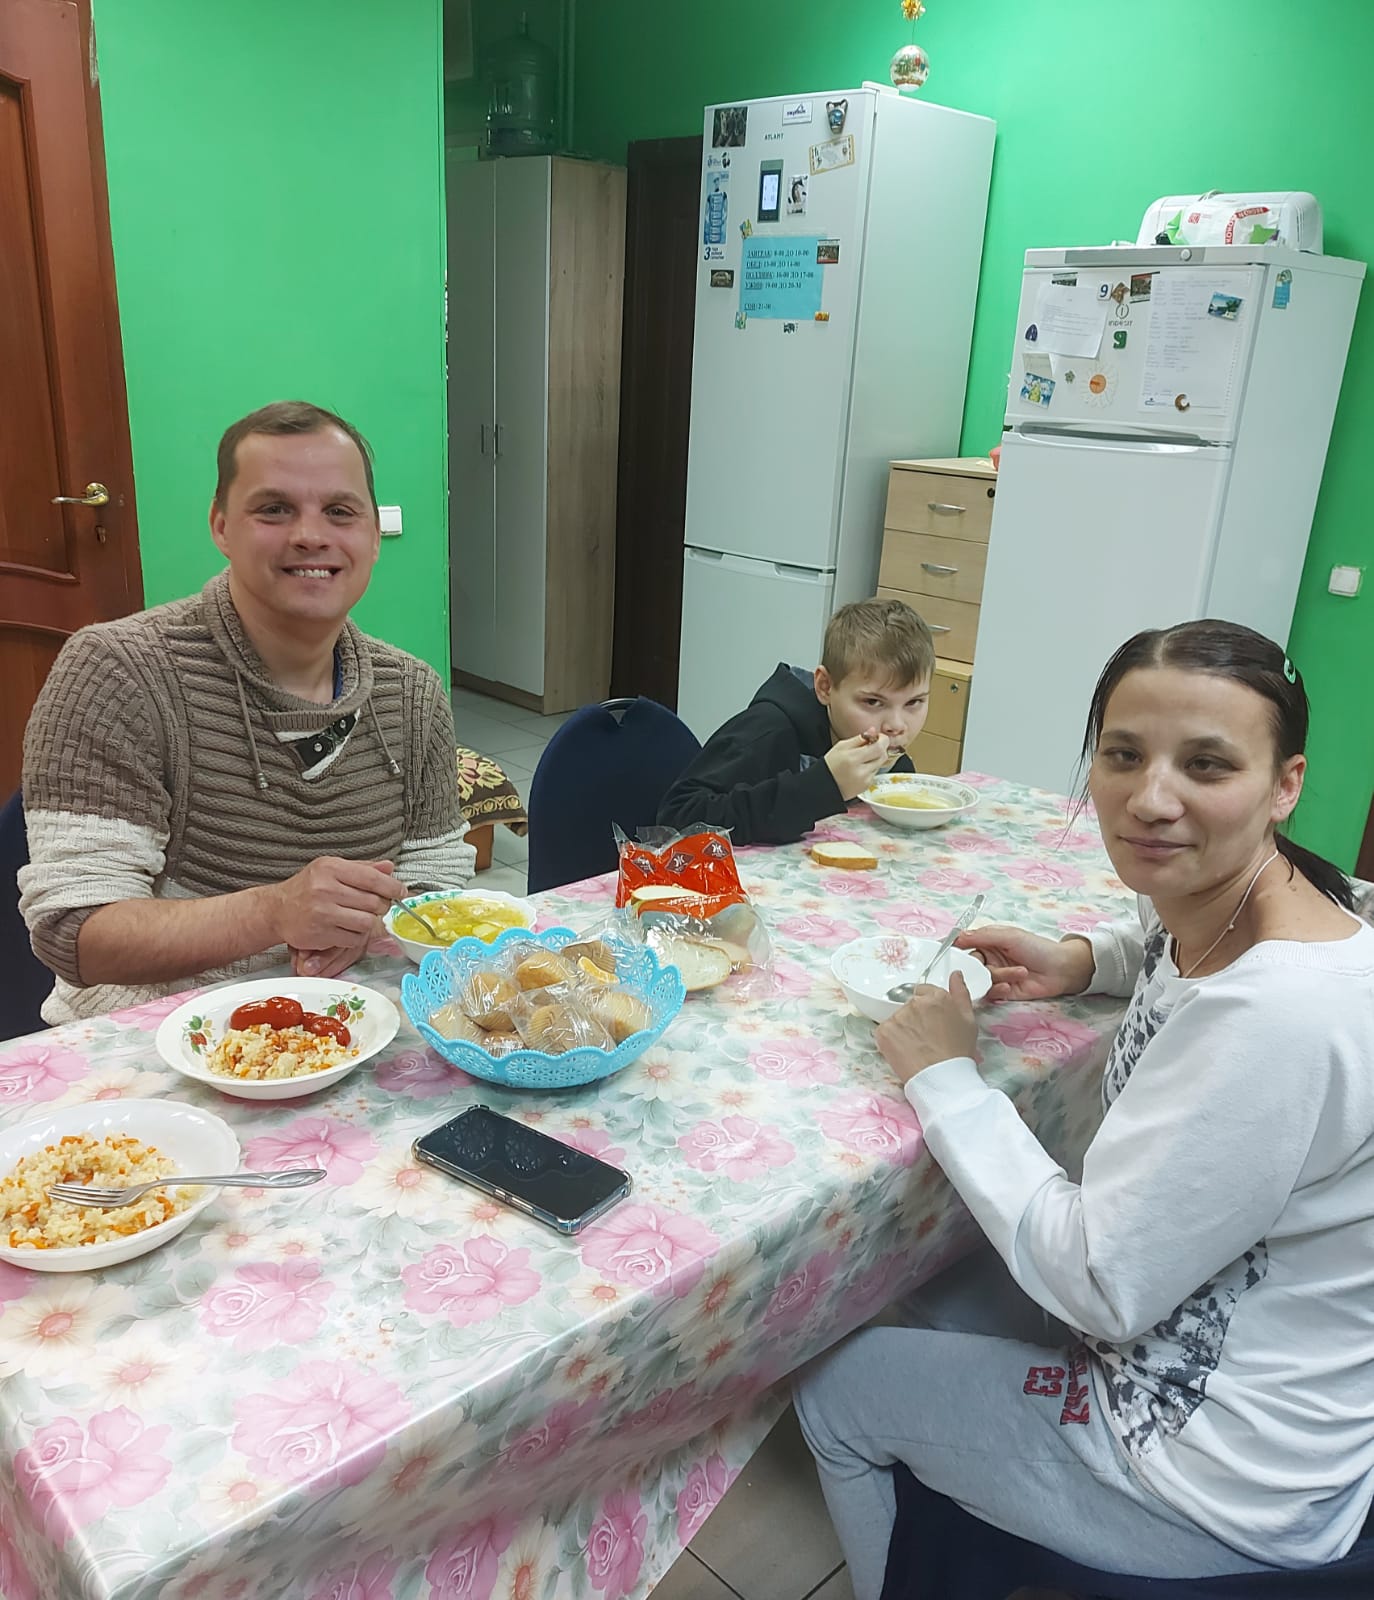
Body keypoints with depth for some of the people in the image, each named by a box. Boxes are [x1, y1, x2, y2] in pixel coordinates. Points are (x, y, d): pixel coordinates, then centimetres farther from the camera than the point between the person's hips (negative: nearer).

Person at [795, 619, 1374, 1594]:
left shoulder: (1279, 1017, -36)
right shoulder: (1215, 903, -8)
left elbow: (1098, 1283, -28)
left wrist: (945, 1078, -18)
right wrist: (1081, 962, 0)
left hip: (1229, 1485, -8)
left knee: (835, 1391, 8)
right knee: (956, 1304, 29)